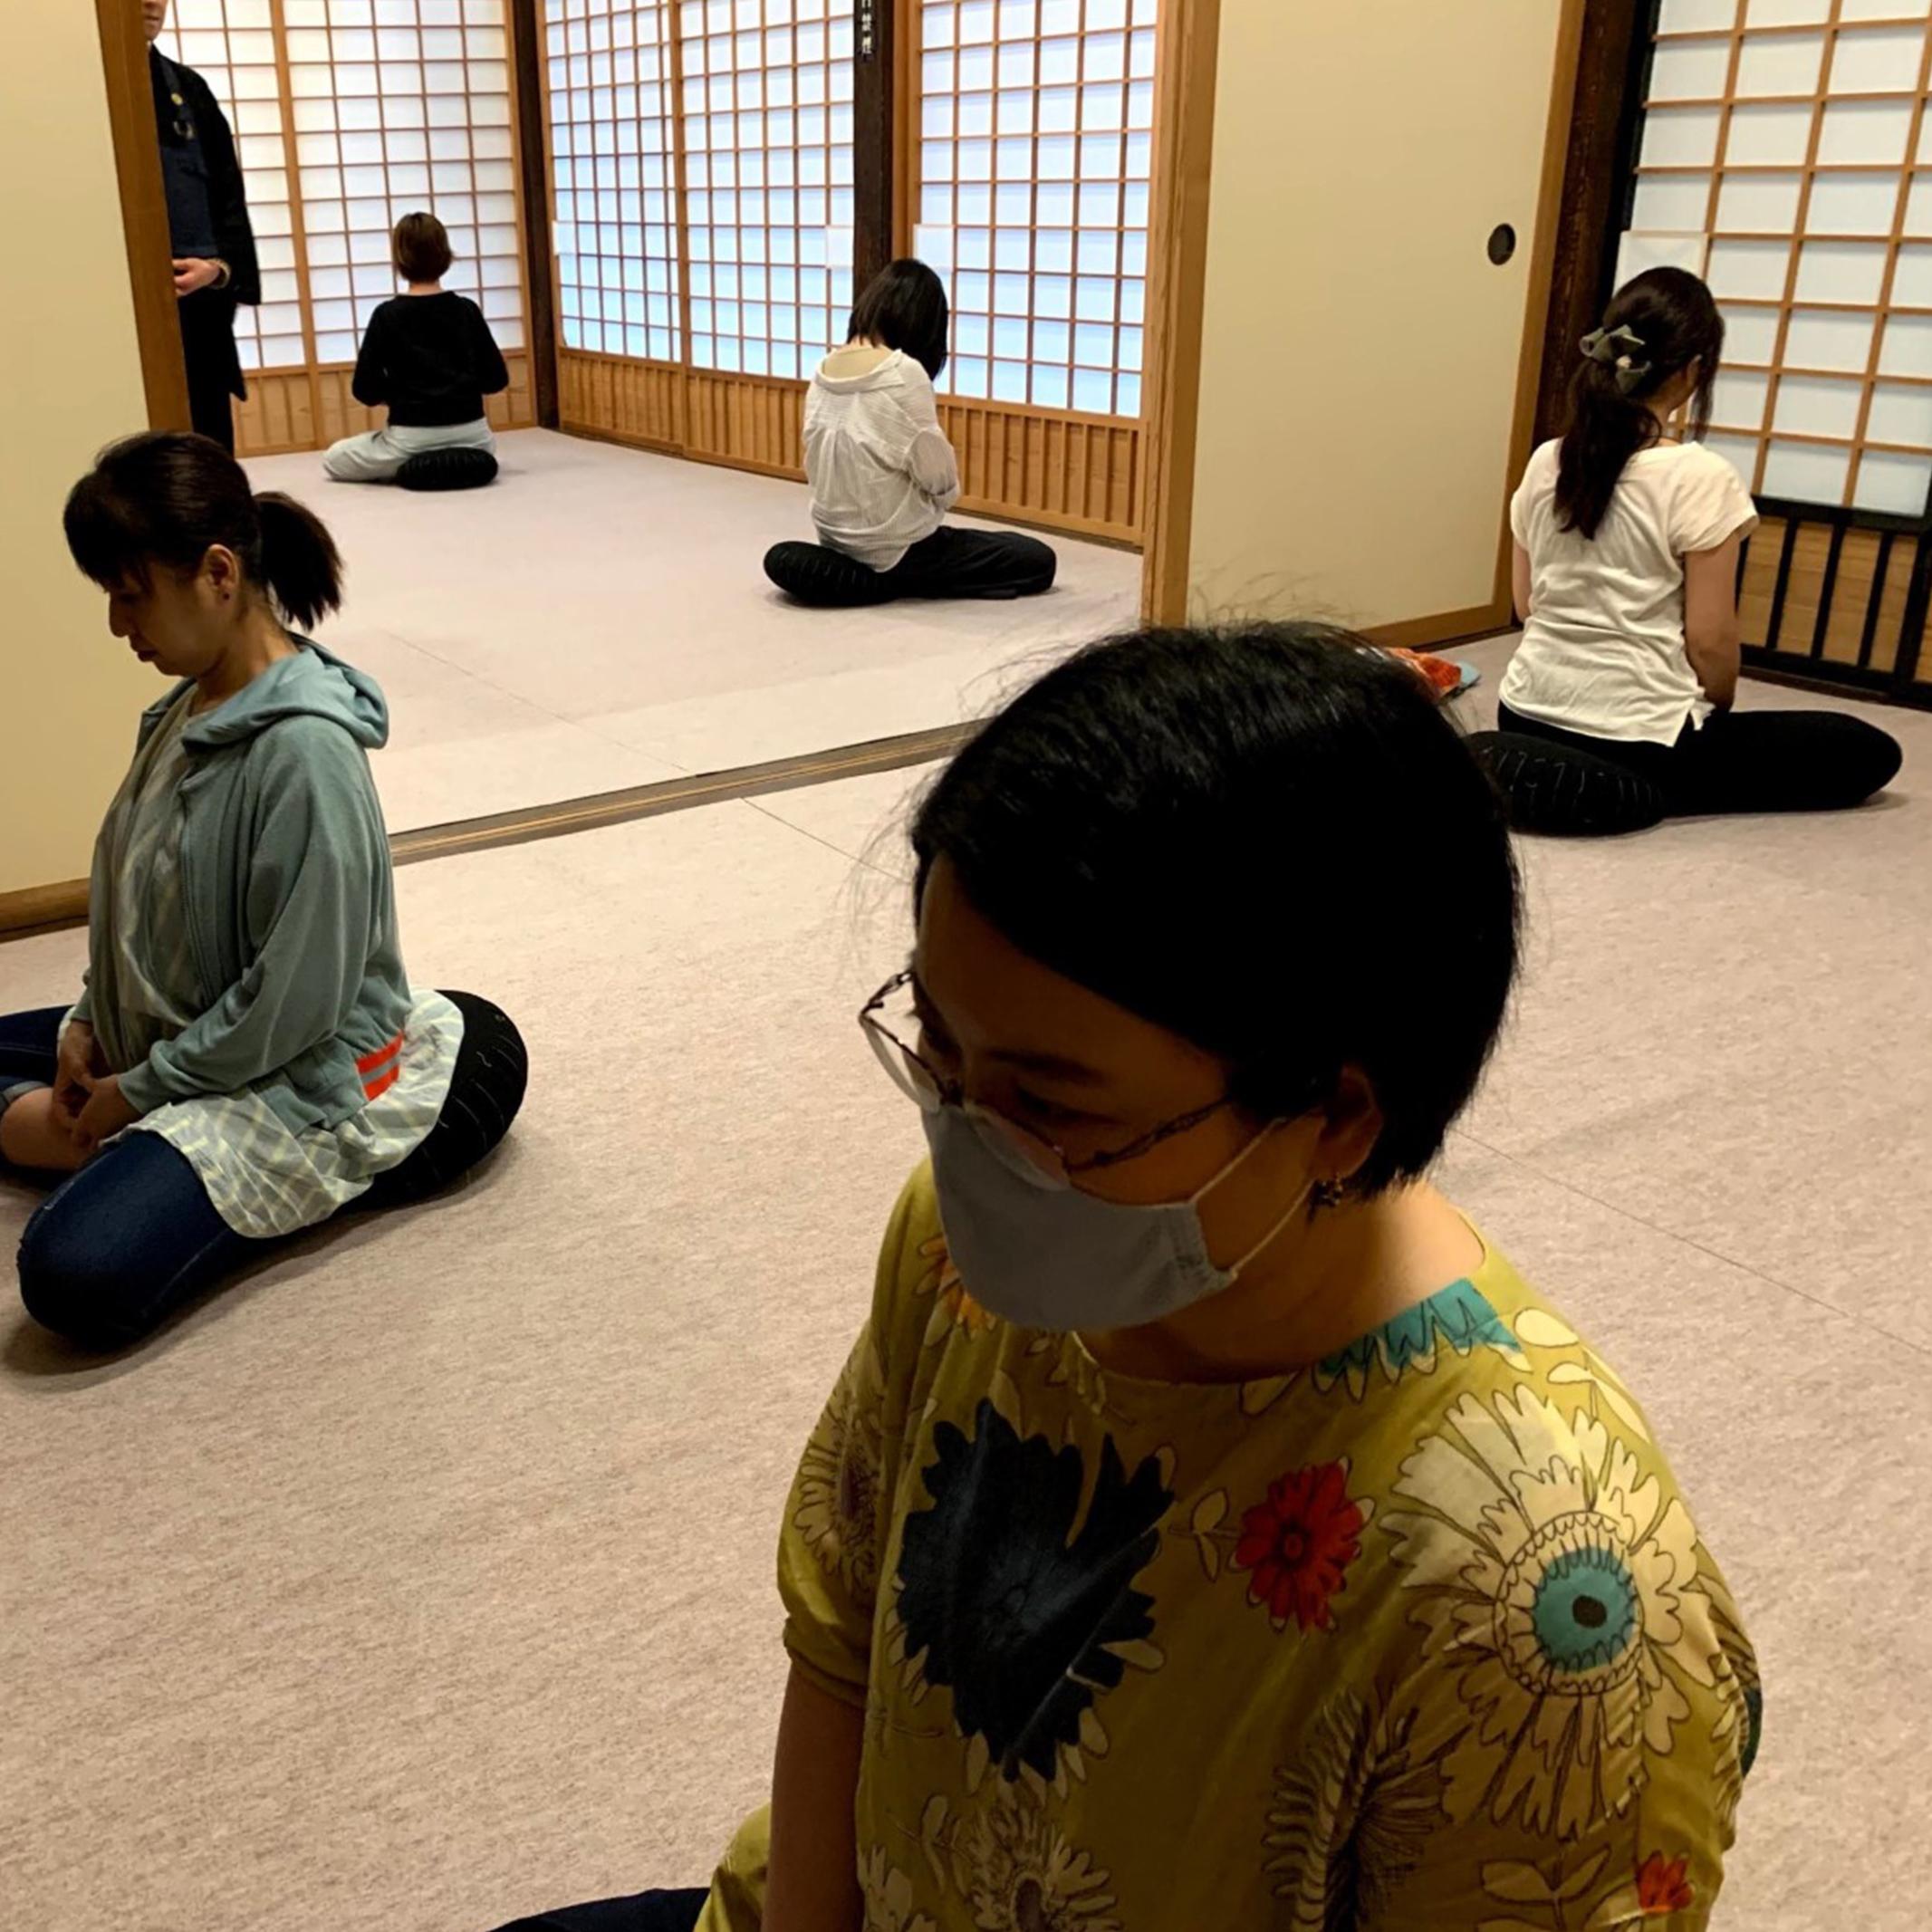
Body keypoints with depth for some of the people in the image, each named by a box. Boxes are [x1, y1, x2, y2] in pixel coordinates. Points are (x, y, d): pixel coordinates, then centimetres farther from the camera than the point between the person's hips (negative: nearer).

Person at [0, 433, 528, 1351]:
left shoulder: (303, 749, -26)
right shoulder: (191, 706, 1)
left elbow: (294, 1001, -24)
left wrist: (137, 1089, -13)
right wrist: (89, 1019, 3)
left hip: (292, 1078, -9)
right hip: (172, 1038, 9)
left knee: (77, 1274, -26)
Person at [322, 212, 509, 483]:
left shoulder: (387, 315, -8)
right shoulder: (467, 310, -1)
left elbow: (365, 391, -6)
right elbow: (497, 380, 4)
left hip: (412, 439, -4)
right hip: (471, 434, 4)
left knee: (333, 459, 21)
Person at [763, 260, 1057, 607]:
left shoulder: (824, 370, 0)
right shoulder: (904, 374, -21)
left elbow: (817, 467, 6)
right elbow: (936, 473, -16)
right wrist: (946, 496, 8)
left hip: (836, 537, 9)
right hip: (895, 550, -9)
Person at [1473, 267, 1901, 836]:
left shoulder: (1545, 464, 2)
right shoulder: (1701, 478, -14)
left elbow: (1527, 606, 10)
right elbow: (1709, 639, -11)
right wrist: (1718, 712, 8)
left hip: (1529, 714, 7)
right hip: (1639, 734, -7)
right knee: (1870, 751, 7)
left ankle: (1518, 771, 9)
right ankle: (1643, 794, -3)